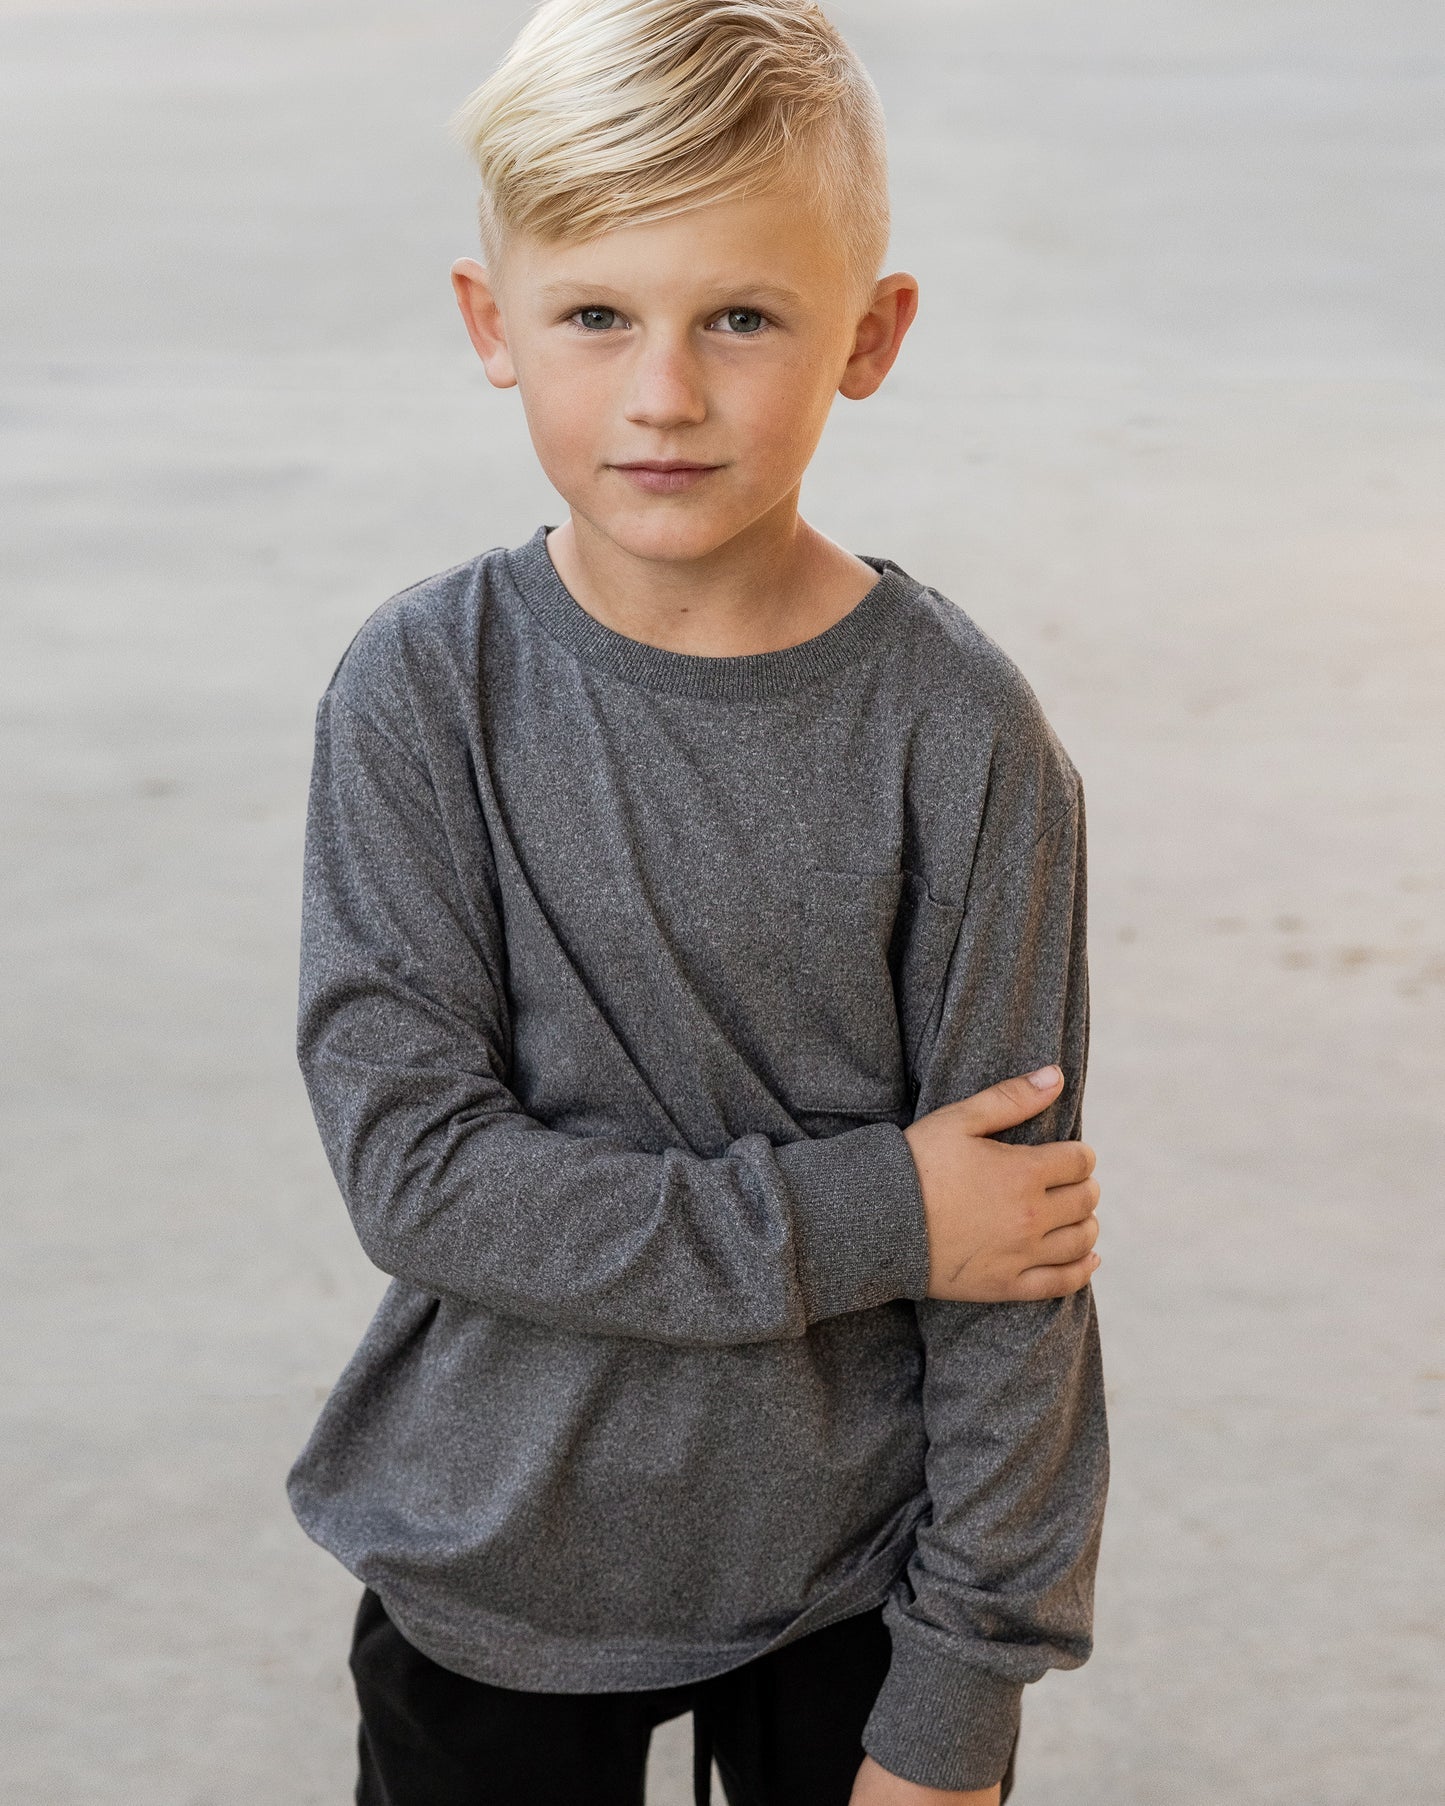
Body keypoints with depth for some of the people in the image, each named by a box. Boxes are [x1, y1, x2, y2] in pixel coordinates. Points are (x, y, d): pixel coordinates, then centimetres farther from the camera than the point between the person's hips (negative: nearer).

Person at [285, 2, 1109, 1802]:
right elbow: (414, 1164, -16)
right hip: (489, 1571, 1)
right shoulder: (420, 694, -11)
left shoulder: (959, 732, -13)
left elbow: (1016, 1265, -9)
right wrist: (858, 1221, -20)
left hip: (851, 1569, 0)